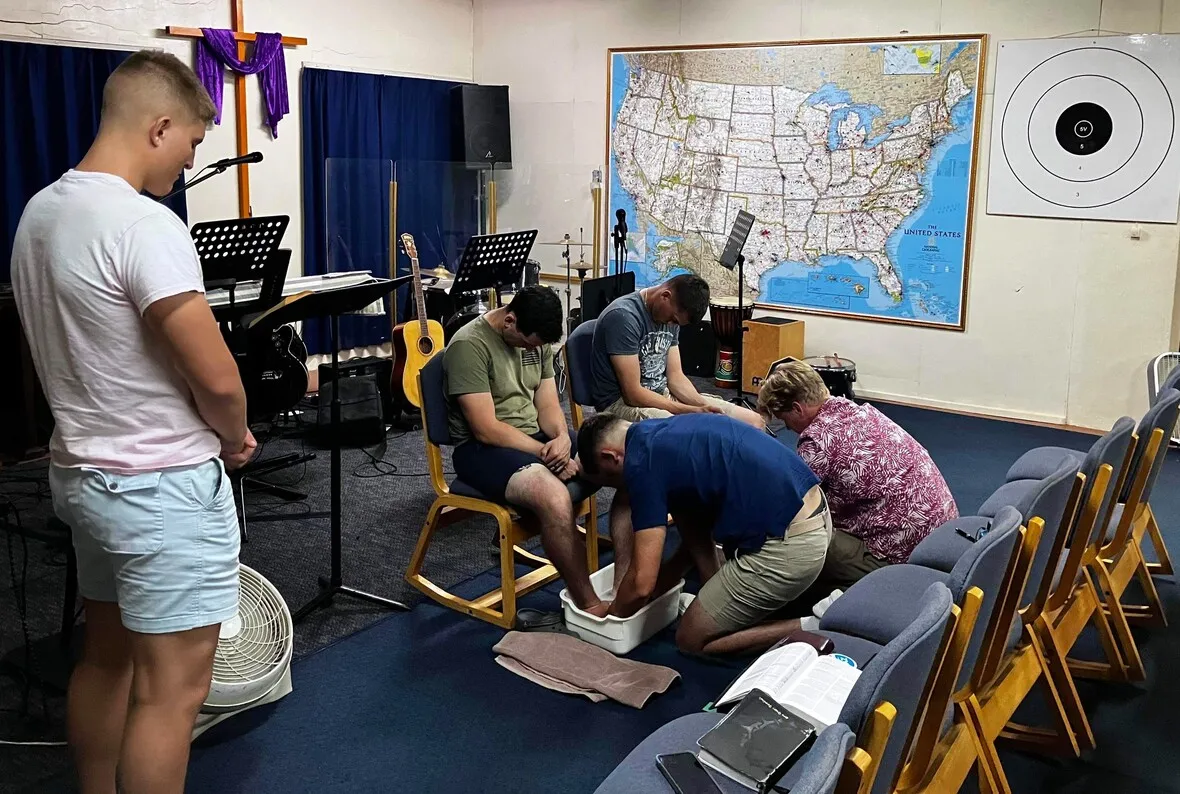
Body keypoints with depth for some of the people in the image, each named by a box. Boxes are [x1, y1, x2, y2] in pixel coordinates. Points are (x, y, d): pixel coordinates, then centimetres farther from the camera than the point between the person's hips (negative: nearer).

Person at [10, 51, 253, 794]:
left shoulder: (39, 212, 6)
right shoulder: (145, 225, -22)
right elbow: (216, 376, -24)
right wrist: (235, 441, -4)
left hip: (81, 471, 9)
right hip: (163, 486, -9)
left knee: (107, 656, 21)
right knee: (171, 687, 1)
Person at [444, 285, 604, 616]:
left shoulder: (536, 340, 7)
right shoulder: (469, 345, -18)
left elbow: (547, 404, 8)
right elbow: (487, 430, -20)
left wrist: (562, 438, -14)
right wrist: (547, 453, -18)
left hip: (536, 434, 8)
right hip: (482, 449, -8)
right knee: (554, 497, -37)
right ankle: (590, 606, -23)